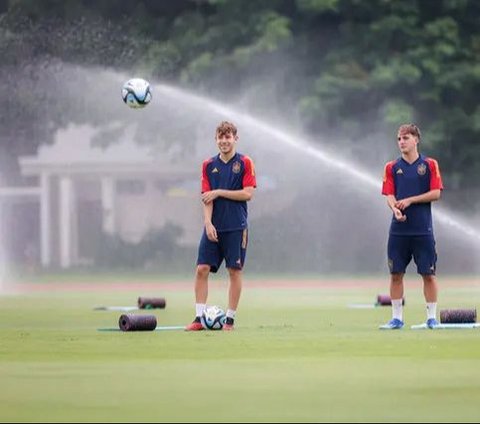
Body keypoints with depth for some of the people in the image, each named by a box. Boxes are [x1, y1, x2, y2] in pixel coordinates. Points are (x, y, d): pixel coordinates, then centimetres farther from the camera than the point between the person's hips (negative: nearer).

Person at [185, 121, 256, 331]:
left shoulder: (245, 163, 0)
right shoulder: (208, 165, 8)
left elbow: (248, 194, -8)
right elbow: (207, 198, 3)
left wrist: (219, 192, -10)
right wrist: (208, 223, -10)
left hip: (236, 227, -3)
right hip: (213, 226, 3)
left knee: (235, 271, -1)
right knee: (202, 269, -4)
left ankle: (230, 318, 7)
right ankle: (199, 318, -1)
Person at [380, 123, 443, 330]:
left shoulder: (430, 165, 2)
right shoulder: (392, 167, 8)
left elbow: (436, 193, -4)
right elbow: (390, 195, 1)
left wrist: (409, 200, -12)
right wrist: (396, 209, -20)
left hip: (423, 229, -2)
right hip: (398, 229, 2)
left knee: (428, 274, 0)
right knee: (396, 274, 2)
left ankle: (432, 317, 8)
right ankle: (397, 318, 9)